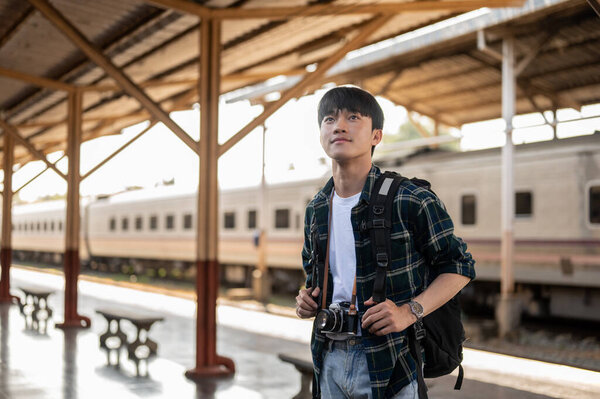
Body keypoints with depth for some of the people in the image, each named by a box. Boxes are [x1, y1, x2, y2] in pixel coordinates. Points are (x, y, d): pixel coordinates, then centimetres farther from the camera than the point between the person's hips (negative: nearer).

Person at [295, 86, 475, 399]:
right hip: (330, 360, 5)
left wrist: (409, 311, -19)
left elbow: (460, 267, -7)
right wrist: (307, 298, -1)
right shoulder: (316, 209, 6)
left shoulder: (411, 201, -12)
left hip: (389, 364, -5)